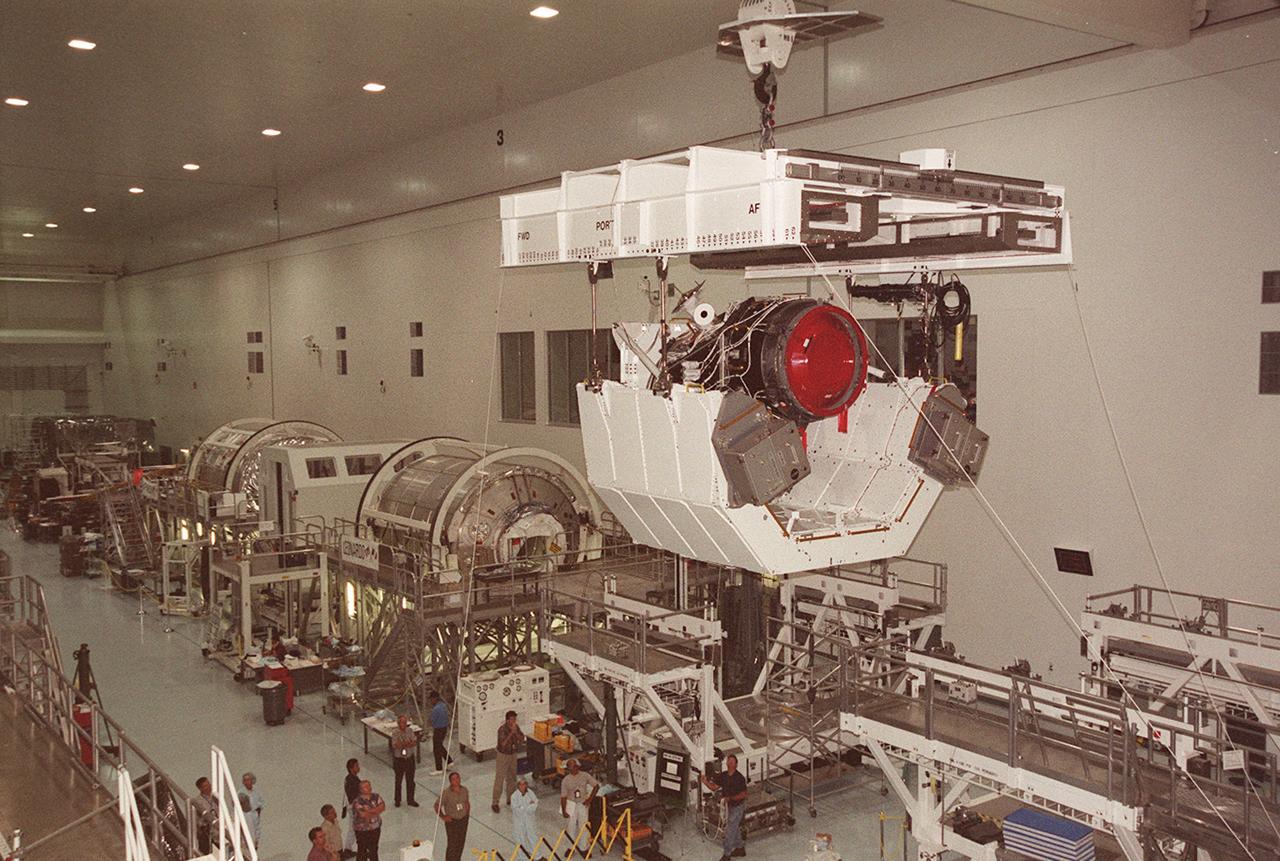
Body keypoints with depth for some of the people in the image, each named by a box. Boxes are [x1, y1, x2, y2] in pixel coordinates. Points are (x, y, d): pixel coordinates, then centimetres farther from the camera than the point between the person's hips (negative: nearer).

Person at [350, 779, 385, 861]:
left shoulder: (376, 796, -3)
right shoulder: (357, 801, -21)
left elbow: (383, 806, -14)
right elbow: (363, 815, -31)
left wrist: (369, 811, -23)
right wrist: (376, 811, -16)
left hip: (376, 828, 5)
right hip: (362, 830, -5)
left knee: (374, 849, 20)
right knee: (362, 851, 8)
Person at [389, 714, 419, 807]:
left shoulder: (410, 731, -1)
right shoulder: (395, 733, -12)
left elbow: (415, 743, -10)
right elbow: (395, 745, -24)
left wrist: (402, 744, -24)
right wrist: (408, 743, -24)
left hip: (410, 758, 3)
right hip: (399, 760, -3)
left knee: (410, 781, 9)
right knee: (398, 781, 11)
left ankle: (410, 800, 21)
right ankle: (397, 800, 27)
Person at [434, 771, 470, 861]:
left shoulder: (464, 790, -4)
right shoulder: (446, 792, -20)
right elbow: (437, 806, -14)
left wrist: (468, 813, 7)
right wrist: (443, 816, -15)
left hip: (463, 820, 5)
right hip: (452, 821, -5)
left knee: (461, 842, 15)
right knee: (452, 844, -2)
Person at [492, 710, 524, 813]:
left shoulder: (516, 727, -3)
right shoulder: (502, 729, -23)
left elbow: (522, 739, -5)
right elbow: (503, 744, -31)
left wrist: (516, 732, -21)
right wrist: (511, 733, -34)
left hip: (513, 754, 6)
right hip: (503, 755, -6)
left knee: (511, 778, 16)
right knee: (499, 779, -4)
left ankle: (510, 799, 29)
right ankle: (495, 803, 1)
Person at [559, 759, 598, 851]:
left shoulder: (585, 775, -9)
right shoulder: (566, 780, -9)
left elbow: (596, 786, -3)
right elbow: (563, 796, -6)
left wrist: (590, 799, -7)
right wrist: (564, 811, -8)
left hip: (583, 804, 0)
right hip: (571, 804, 0)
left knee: (583, 826, 3)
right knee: (571, 826, 7)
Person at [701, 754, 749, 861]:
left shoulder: (740, 777, -22)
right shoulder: (723, 775, -3)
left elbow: (743, 794, -20)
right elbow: (714, 787, -2)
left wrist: (730, 798, -27)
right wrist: (706, 782, -20)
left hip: (738, 805, -7)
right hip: (729, 805, 7)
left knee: (729, 829, -5)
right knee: (735, 828, 21)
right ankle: (740, 848, 38)